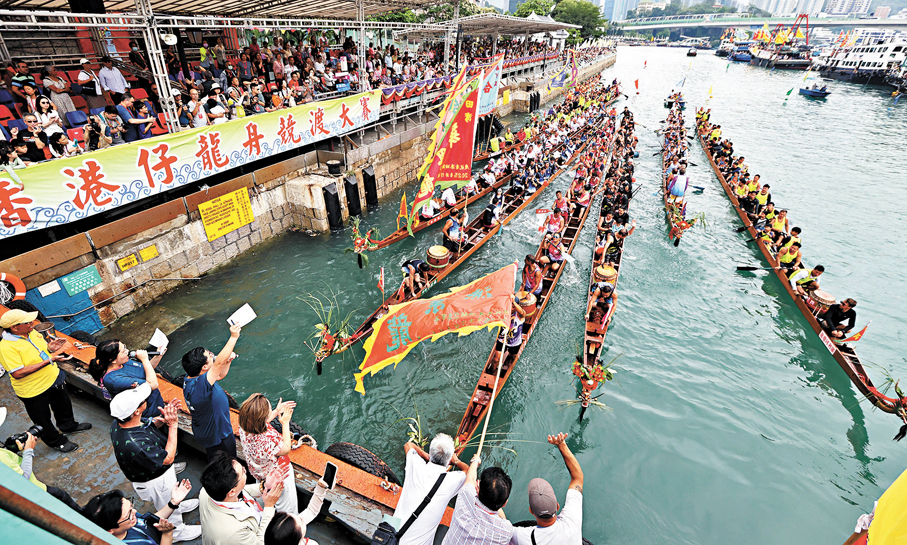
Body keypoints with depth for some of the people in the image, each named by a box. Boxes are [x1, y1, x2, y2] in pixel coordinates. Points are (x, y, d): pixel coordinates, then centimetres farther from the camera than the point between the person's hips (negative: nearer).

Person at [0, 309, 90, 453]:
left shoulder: (32, 332, -5)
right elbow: (17, 373, -31)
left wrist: (49, 348, -11)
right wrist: (49, 361, -34)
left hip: (53, 379, 7)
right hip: (34, 390, -7)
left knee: (63, 405, 29)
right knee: (43, 420, 16)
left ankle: (69, 426, 54)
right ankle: (56, 441, 37)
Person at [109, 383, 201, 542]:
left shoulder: (118, 423, -20)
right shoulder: (136, 445, -46)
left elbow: (148, 424, -1)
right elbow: (168, 458, -31)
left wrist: (163, 418, -22)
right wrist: (173, 425, -31)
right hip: (156, 481, -7)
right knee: (168, 506, 23)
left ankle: (178, 506, 65)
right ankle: (177, 532, 50)